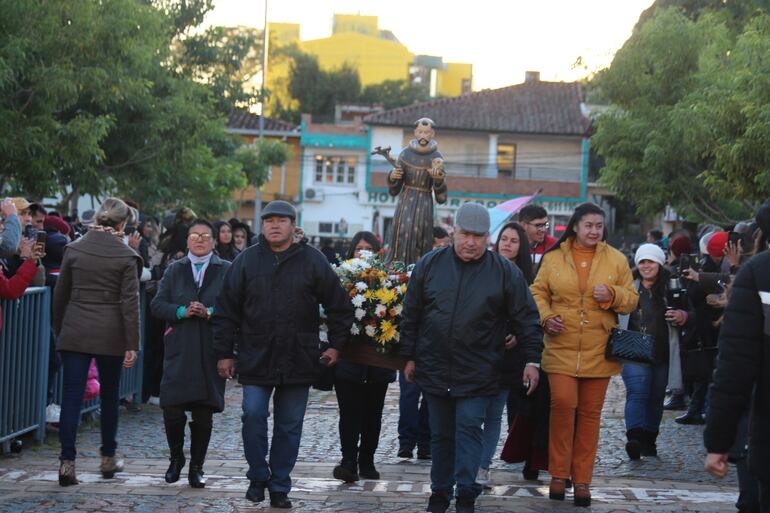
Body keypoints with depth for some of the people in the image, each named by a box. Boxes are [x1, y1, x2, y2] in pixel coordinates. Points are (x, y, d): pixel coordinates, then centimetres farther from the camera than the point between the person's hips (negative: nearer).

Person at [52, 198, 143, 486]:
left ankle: (67, 462, -8)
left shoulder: (74, 249, 2)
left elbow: (60, 294, 8)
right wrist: (132, 344, -5)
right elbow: (130, 302, -8)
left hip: (74, 333, 1)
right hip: (110, 336, -1)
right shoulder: (126, 256, -6)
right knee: (109, 396, 14)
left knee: (71, 397, 1)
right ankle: (108, 459, 24)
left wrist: (59, 330, 19)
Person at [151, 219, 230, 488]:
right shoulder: (175, 270, 12)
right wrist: (182, 312, -12)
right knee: (172, 408, -7)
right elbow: (157, 304, 4)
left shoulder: (226, 271, 5)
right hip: (179, 351, 1)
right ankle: (176, 458, 18)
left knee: (203, 413, 2)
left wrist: (209, 312, -17)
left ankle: (196, 467, 16)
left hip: (210, 352, -1)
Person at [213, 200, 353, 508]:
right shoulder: (247, 260, 3)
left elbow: (339, 306, 8)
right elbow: (227, 310, 5)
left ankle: (280, 487, 15)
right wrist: (224, 353, 2)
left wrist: (336, 344, 5)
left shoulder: (313, 261, 1)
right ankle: (258, 476, 10)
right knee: (253, 415, -9)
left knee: (289, 426, 5)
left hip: (298, 360, 0)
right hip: (256, 357, 0)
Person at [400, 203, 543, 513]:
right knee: (441, 434, 12)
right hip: (434, 370, 3)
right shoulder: (430, 265, 2)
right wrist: (409, 357, 7)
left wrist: (532, 360, -5)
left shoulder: (505, 272, -3)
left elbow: (526, 319, 0)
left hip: (478, 374, -2)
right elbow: (411, 315, 8)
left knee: (468, 430, -6)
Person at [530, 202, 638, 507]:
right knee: (562, 403, -15)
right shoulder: (554, 257, 4)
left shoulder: (616, 260, 5)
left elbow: (632, 300, 7)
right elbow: (538, 292, 9)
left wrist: (612, 294, -13)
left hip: (598, 350, 1)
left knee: (590, 412, 6)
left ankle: (582, 479, 14)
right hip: (562, 346, -1)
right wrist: (546, 317, -9)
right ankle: (559, 473, 0)